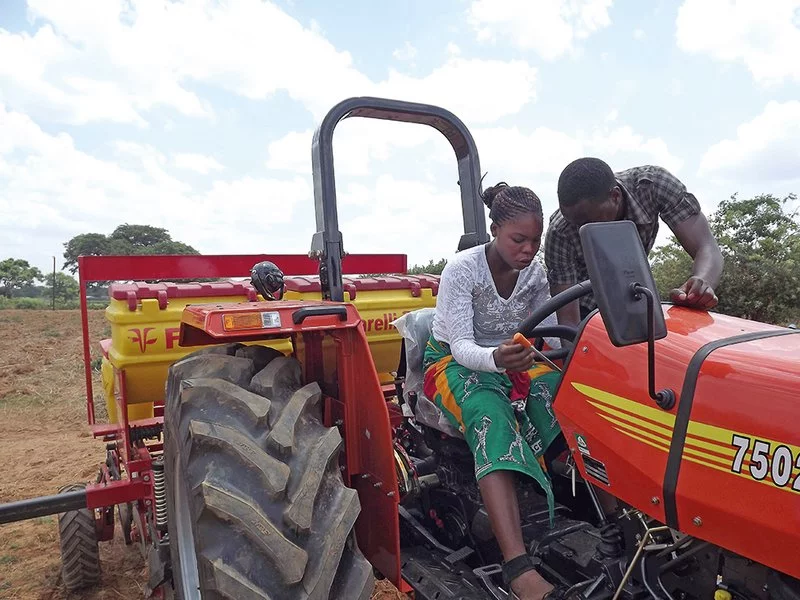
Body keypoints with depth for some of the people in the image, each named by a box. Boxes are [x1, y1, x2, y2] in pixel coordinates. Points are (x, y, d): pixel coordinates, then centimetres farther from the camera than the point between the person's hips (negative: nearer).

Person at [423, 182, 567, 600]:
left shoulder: (534, 272, -3)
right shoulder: (461, 269, -19)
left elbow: (550, 336, 2)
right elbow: (462, 346, -23)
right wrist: (495, 358, -45)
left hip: (511, 359, 6)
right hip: (455, 362, -6)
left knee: (562, 392, -26)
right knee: (492, 417, -37)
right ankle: (517, 566, -45)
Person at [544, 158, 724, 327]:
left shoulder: (653, 184, -28)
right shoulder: (559, 234, -34)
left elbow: (707, 249, -32)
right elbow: (569, 320, -32)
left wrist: (701, 286, -52)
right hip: (585, 310, -2)